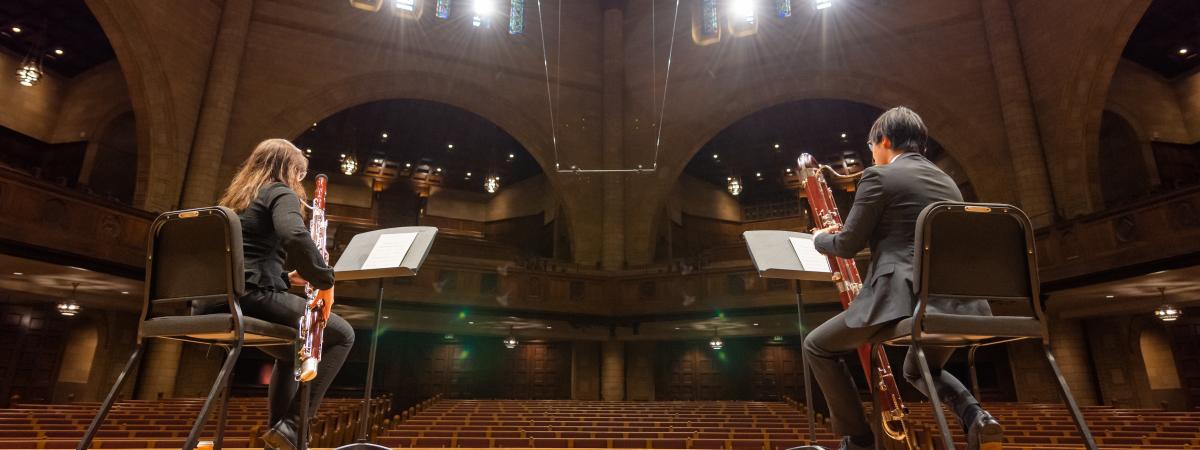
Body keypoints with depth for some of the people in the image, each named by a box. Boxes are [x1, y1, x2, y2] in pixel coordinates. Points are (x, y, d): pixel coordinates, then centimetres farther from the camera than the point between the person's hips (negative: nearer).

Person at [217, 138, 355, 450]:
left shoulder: (236, 198, 26)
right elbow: (295, 237, -25)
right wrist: (324, 278, -13)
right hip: (254, 296, -9)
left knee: (292, 351, 30)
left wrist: (287, 278, 22)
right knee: (342, 335, 1)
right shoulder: (280, 193, -1)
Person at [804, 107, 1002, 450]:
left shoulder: (879, 176, -1)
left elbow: (848, 245, -1)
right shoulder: (947, 182, 22)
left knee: (818, 347, 9)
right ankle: (976, 417, 6)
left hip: (908, 297, -8)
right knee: (918, 370, 34)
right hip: (961, 303, 8)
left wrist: (820, 238, 20)